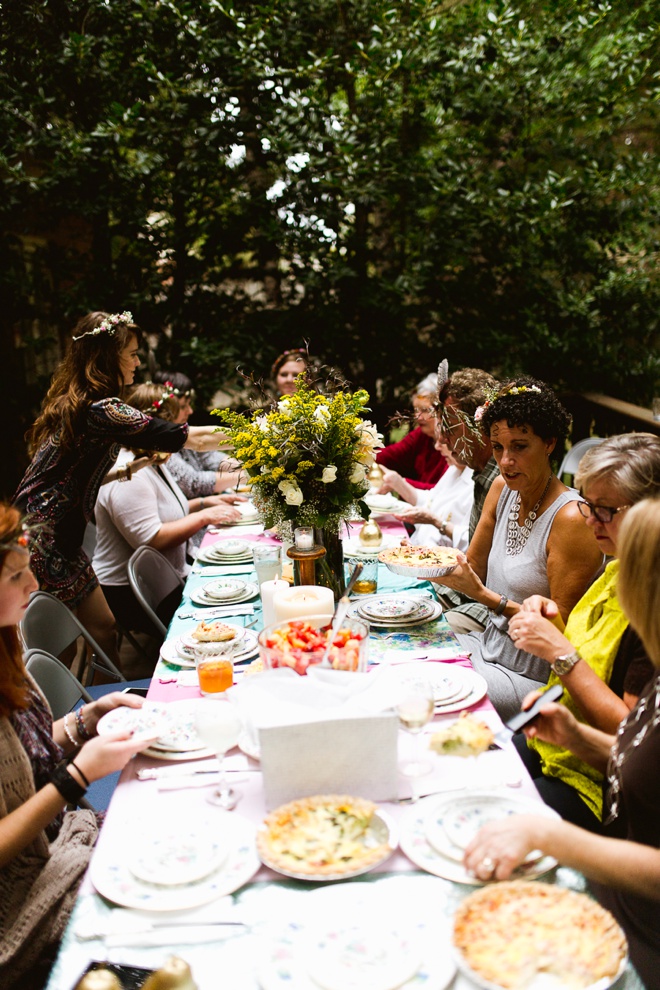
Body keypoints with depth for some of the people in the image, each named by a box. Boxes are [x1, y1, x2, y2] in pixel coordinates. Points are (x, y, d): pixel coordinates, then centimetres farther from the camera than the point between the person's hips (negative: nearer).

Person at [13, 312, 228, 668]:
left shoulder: (72, 404, 8)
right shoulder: (101, 410, -22)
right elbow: (180, 436, -16)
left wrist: (124, 470, 11)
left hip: (55, 539, 9)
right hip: (48, 545, -9)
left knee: (102, 626, 15)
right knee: (99, 630, 3)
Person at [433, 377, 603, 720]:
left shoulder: (571, 518, -22)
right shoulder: (502, 489, 2)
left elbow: (562, 628, -19)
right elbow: (474, 567, 8)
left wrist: (485, 596, -25)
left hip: (532, 677, -7)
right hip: (489, 646, 7)